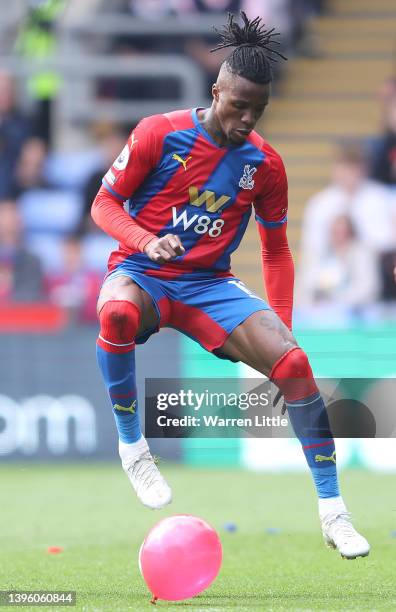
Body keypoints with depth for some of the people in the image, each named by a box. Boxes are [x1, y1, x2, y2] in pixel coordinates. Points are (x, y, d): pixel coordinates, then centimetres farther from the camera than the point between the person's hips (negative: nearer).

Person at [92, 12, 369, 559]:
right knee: (119, 312, -41)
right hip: (141, 272, -3)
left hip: (210, 283, 3)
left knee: (294, 362, -20)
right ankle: (131, 444, -16)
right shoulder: (160, 134, -10)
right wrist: (147, 242, -24)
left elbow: (276, 249, 11)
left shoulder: (264, 163, 0)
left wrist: (281, 328, 2)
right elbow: (105, 205, -4)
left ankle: (332, 511, -10)